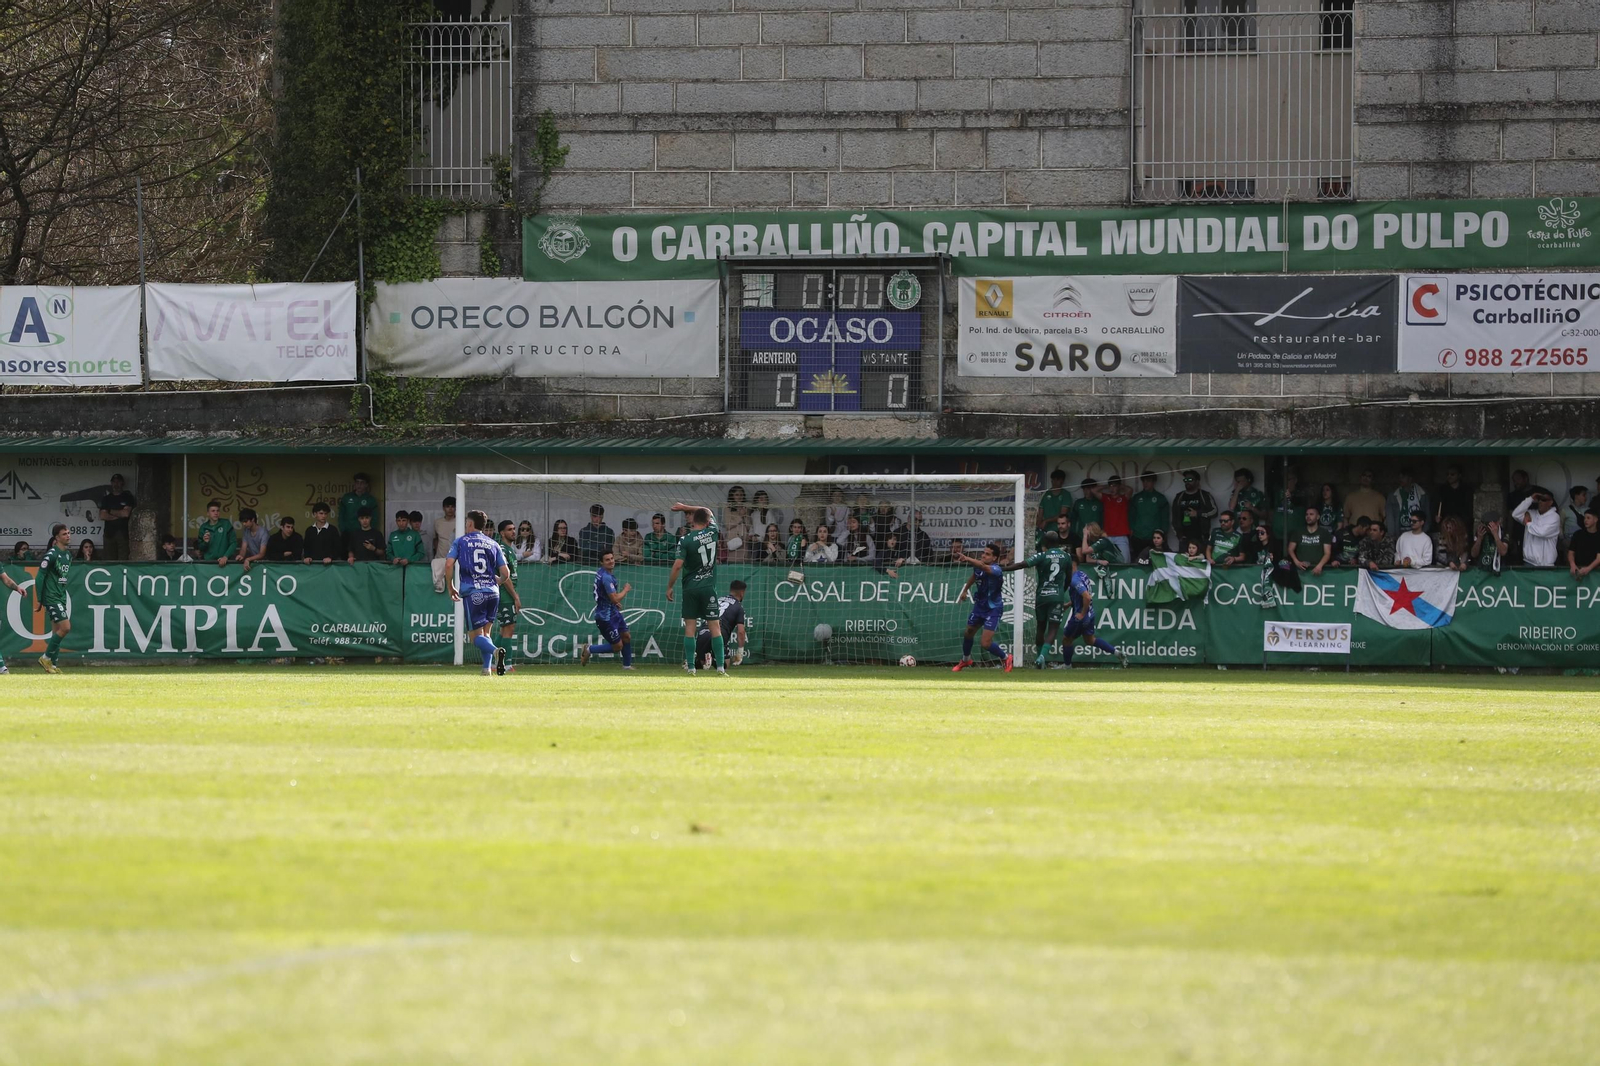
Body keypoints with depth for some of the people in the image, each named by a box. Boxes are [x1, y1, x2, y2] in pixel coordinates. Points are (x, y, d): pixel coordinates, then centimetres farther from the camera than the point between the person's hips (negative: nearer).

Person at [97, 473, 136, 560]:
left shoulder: (127, 497, 8)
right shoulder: (106, 499, 15)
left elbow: (126, 513, -4)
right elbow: (102, 516, 3)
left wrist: (111, 511, 5)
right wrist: (119, 515, -3)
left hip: (123, 533, -2)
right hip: (110, 533, 2)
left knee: (123, 559, -11)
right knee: (109, 559, -5)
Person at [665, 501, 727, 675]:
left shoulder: (685, 540, -9)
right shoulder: (712, 532, 0)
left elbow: (677, 565, -13)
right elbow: (708, 512, 20)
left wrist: (669, 587, -2)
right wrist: (685, 507, 22)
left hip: (690, 588, -2)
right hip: (708, 587, 2)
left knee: (690, 627, 2)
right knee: (715, 626, 3)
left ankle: (690, 667, -1)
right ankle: (720, 666, -3)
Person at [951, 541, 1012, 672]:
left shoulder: (996, 570, -31)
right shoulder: (978, 565, -6)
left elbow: (982, 567, -53)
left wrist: (966, 558, -67)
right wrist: (965, 590, 26)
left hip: (993, 609, -7)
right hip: (980, 605, 7)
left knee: (986, 644, -12)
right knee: (969, 633, 22)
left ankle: (1005, 657, 19)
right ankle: (966, 659, 49)